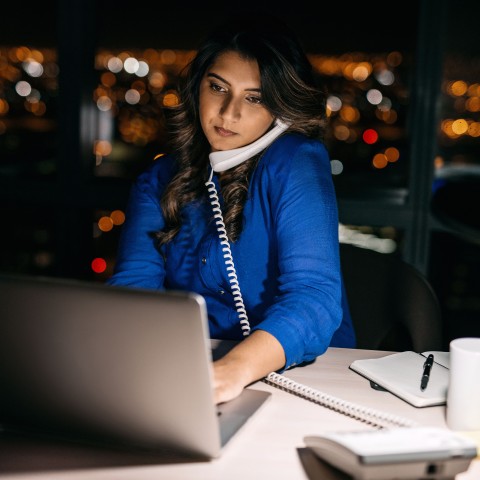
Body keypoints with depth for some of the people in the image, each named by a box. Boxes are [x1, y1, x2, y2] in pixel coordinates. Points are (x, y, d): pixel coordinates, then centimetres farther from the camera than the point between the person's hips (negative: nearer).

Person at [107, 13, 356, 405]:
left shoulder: (297, 164, -11)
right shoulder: (158, 181, 5)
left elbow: (313, 296, -23)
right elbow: (134, 285, -7)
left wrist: (236, 368, -41)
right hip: (189, 376, 5)